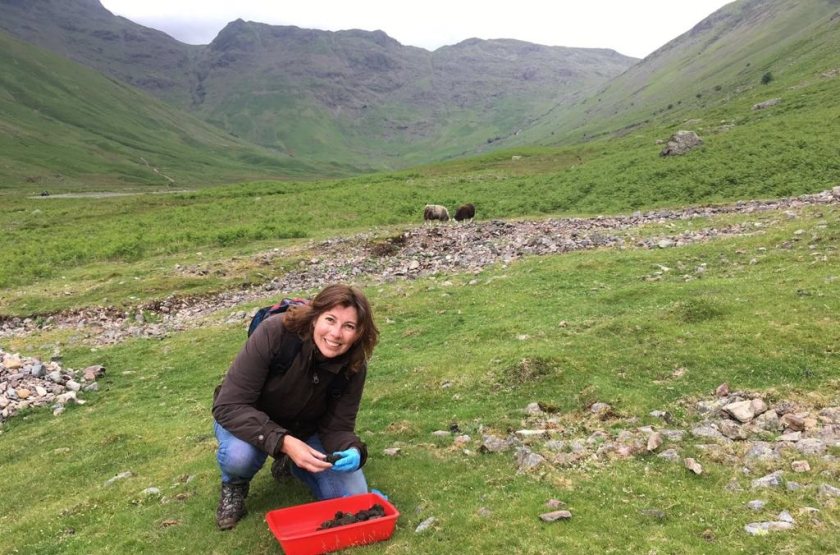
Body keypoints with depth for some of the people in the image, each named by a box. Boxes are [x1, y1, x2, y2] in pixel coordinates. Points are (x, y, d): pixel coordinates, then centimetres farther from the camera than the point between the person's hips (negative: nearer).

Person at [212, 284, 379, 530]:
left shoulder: (353, 366, -22)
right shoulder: (274, 333, -33)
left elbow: (337, 426, -14)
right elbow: (229, 406, -32)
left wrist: (352, 451, -37)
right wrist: (284, 442, -44)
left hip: (304, 429, 3)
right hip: (250, 421, -3)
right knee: (239, 455, -37)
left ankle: (289, 463, 17)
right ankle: (234, 485, 1)